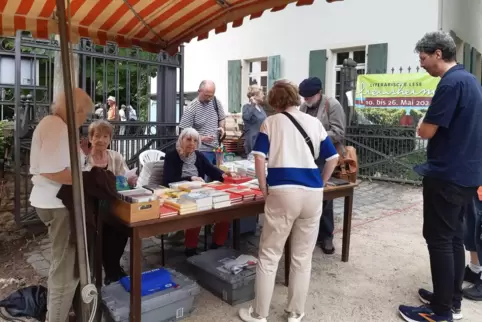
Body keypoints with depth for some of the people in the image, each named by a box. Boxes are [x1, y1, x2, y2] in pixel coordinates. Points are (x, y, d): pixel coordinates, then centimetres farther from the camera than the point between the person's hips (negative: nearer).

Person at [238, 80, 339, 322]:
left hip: (283, 192, -3)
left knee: (269, 256, 9)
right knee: (303, 257, 14)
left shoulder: (271, 122, 6)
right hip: (313, 193, 3)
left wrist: (264, 188, 4)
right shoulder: (314, 122, 13)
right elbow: (333, 158, 12)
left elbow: (259, 157, -5)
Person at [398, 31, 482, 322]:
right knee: (454, 237, 15)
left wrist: (423, 124, 2)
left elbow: (427, 131, -18)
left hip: (447, 175, -10)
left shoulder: (451, 83, -17)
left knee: (439, 240, -1)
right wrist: (432, 124, 11)